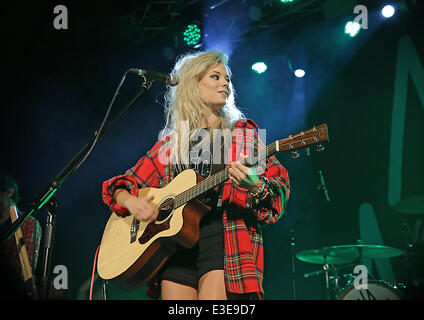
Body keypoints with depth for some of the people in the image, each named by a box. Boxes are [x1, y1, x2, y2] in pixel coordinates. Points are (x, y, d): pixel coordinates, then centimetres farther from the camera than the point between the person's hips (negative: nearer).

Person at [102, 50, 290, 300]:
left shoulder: (242, 133, 12)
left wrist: (254, 185, -19)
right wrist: (131, 202, -3)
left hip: (224, 241, -2)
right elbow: (126, 183, 20)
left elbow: (277, 182, 3)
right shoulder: (171, 143, 17)